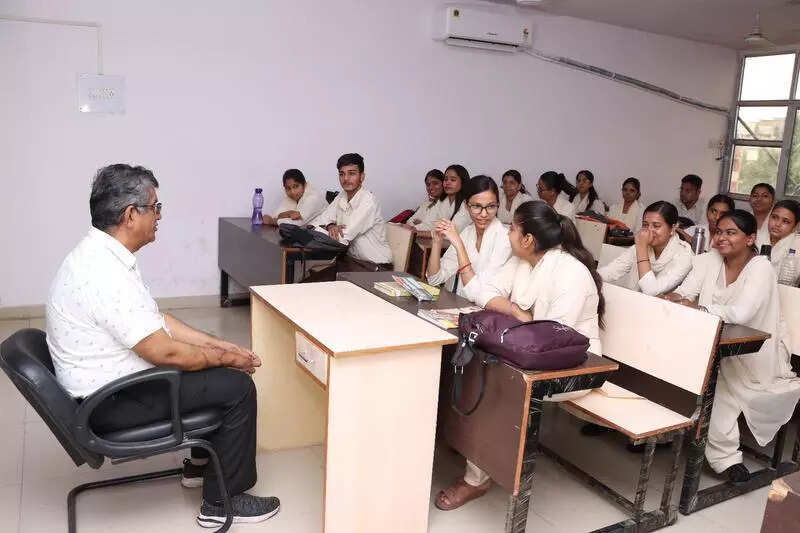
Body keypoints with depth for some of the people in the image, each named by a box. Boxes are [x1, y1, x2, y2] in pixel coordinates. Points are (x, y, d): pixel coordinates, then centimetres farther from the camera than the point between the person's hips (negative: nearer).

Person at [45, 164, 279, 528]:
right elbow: (164, 352, -27)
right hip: (111, 401, -10)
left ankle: (200, 463, 30)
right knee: (237, 387, -10)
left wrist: (219, 345, 4)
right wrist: (224, 357, -10)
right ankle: (222, 503, 4)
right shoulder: (106, 274, -30)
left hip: (111, 380, 10)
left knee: (219, 370, 16)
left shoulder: (100, 254, 3)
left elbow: (157, 320, 9)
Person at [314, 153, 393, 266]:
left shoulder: (368, 201, -18)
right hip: (351, 259, 6)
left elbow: (343, 239, -22)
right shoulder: (341, 198, 6)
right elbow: (318, 222, 3)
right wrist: (330, 226, -18)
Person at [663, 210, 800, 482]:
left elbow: (740, 313, -30)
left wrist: (696, 308, -32)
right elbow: (685, 292, -8)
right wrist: (674, 299, -30)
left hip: (754, 354, -3)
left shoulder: (760, 268, -15)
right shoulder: (709, 260, 1)